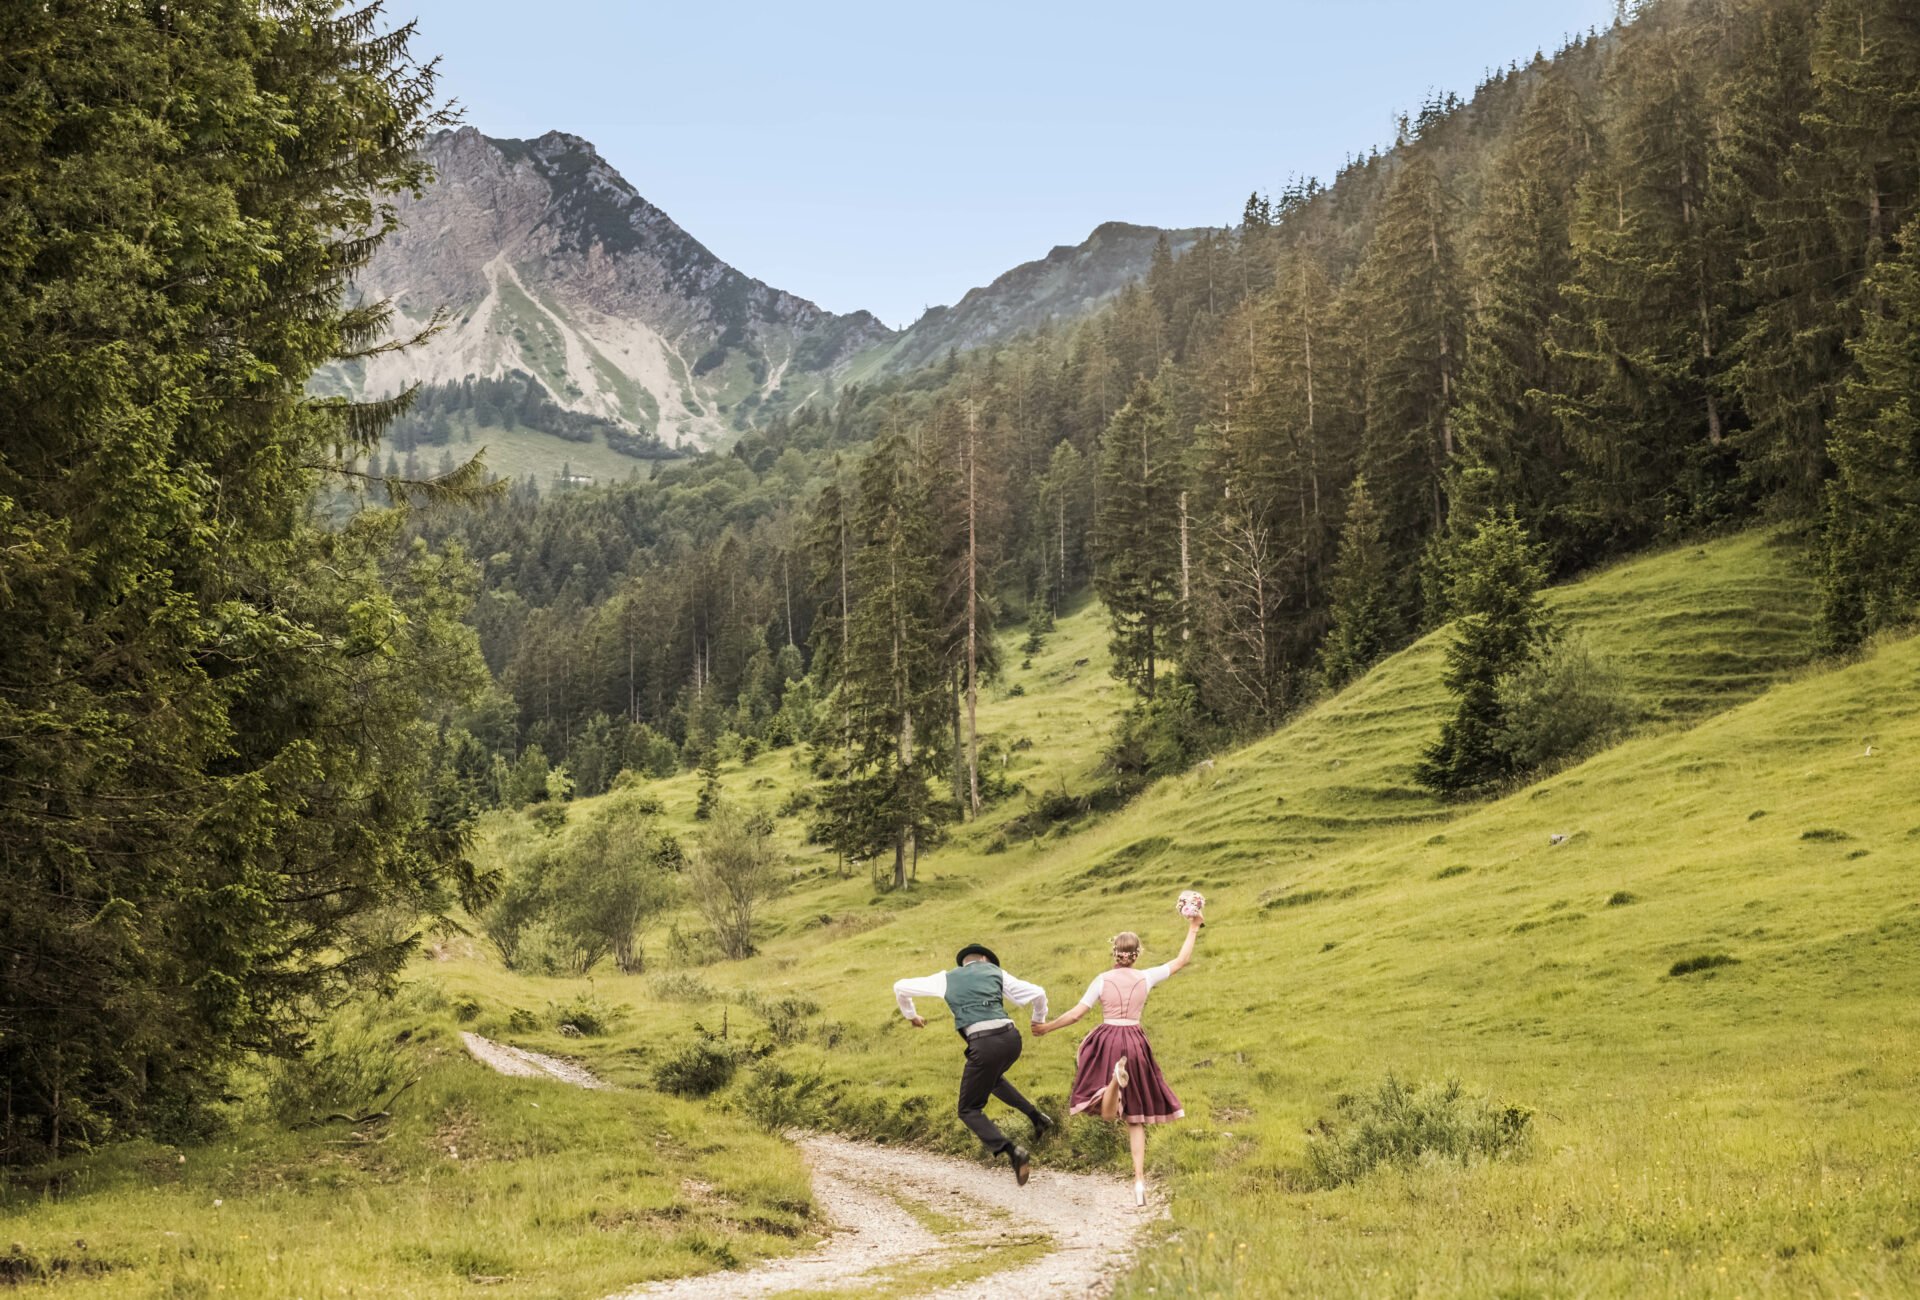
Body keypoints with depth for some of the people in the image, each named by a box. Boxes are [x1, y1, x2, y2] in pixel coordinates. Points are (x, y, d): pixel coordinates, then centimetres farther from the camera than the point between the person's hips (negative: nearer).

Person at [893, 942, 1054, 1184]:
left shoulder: (947, 978, 20)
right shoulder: (995, 972, 20)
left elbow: (900, 987, 29)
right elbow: (1037, 993, 14)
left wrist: (910, 1015, 47)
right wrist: (1039, 1021, 34)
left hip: (984, 1044, -4)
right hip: (1011, 1037, 4)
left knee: (969, 1110, 9)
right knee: (991, 1078, 37)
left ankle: (1012, 1151, -12)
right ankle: (1036, 1117, 28)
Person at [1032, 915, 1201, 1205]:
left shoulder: (1102, 980, -1)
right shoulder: (1146, 977, 1)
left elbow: (1076, 1013, -2)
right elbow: (1182, 961, 10)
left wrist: (1047, 1027, 10)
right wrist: (1192, 930, 19)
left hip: (1106, 1042, -1)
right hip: (1135, 1044, 1)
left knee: (1108, 1113, 1)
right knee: (1135, 1118, 10)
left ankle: (1115, 1078, -33)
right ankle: (1139, 1179, 0)